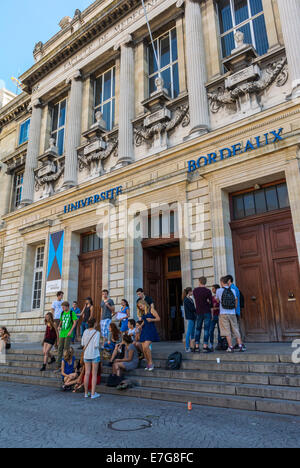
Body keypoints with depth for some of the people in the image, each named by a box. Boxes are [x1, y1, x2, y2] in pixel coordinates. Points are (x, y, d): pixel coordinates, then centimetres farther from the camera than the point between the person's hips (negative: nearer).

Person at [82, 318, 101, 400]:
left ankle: (86, 393, 19)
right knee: (94, 374, 3)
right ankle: (93, 394, 6)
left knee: (87, 373, 11)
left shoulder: (85, 332, 1)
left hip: (86, 355, 4)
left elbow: (82, 343, 5)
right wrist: (99, 347, 4)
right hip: (95, 355, -4)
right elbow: (96, 345, -17)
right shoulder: (96, 332, -13)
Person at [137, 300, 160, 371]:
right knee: (144, 349, 1)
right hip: (144, 330, 7)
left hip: (151, 330, -7)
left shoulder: (151, 310, 0)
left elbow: (158, 318, -4)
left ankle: (151, 363, -9)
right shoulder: (142, 313, 19)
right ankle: (148, 364, 12)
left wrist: (151, 320, -19)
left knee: (146, 346, -20)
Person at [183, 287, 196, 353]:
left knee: (192, 332, 12)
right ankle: (187, 347, -3)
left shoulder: (190, 299, 15)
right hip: (190, 317, -9)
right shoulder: (186, 300, -13)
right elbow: (191, 309, -16)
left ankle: (192, 346, 18)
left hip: (193, 317, 9)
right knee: (189, 332, -7)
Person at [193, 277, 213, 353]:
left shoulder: (195, 291, 3)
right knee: (206, 329, 0)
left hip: (198, 312, 4)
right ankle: (205, 347, -2)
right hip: (207, 312, -3)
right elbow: (211, 303, -5)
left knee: (198, 329, 11)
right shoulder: (208, 291, -9)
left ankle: (197, 347, 10)